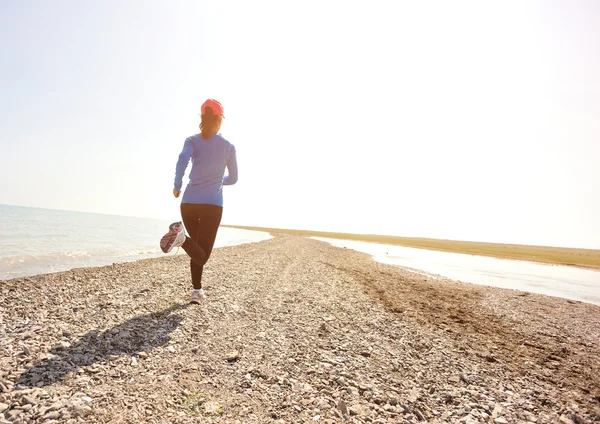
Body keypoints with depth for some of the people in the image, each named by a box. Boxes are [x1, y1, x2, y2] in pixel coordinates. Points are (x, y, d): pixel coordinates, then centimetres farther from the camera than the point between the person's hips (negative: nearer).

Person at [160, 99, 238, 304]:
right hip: (213, 205, -2)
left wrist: (177, 186, -3)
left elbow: (182, 160, -16)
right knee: (201, 254, -4)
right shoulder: (229, 146, 7)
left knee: (198, 250, 21)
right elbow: (232, 179, 13)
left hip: (189, 203, 3)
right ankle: (182, 238, -33)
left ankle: (197, 291, 17)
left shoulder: (192, 141, 6)